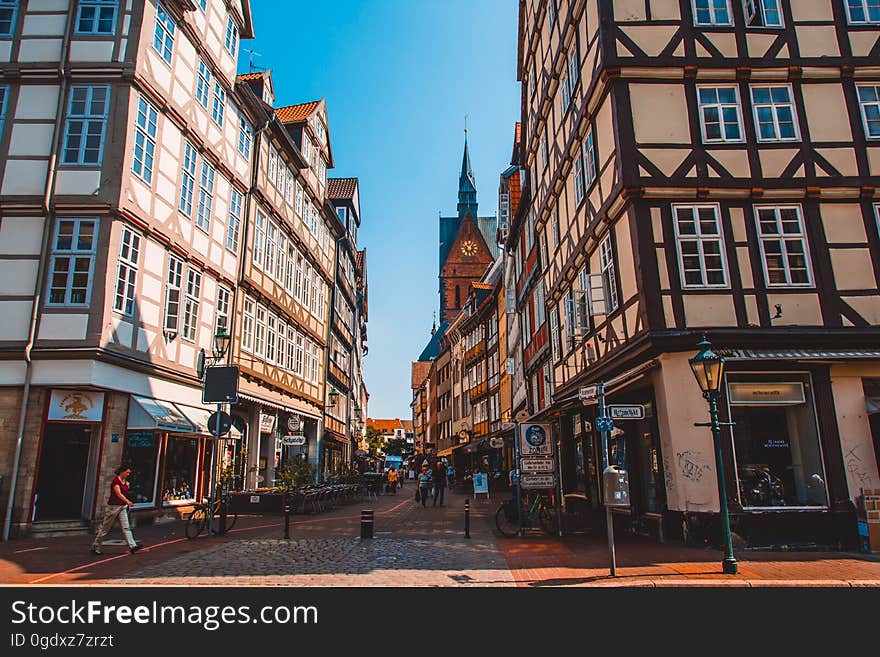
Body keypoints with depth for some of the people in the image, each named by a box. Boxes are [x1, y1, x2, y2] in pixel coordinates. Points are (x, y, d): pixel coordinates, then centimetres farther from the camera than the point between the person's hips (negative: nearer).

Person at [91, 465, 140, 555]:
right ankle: (95, 547, 21)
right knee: (105, 528, 5)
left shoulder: (125, 481, 10)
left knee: (126, 527, -1)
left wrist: (127, 486, 7)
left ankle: (132, 546, -7)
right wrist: (127, 501, -39)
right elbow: (118, 493, -28)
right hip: (113, 506, -8)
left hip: (122, 507, 8)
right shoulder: (116, 480, -15)